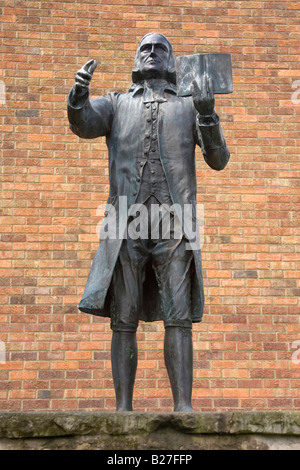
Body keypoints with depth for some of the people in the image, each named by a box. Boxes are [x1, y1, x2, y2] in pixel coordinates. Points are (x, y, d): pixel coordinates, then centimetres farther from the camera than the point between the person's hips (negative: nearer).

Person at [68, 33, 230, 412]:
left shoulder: (190, 107, 18)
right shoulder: (116, 104, 18)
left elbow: (218, 160, 4)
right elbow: (82, 124, -5)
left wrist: (207, 113, -14)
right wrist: (79, 92, -29)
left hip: (174, 224, 0)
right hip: (128, 224, 1)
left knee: (178, 318, -8)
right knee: (124, 320, -3)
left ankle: (184, 410, -6)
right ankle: (123, 410, 1)